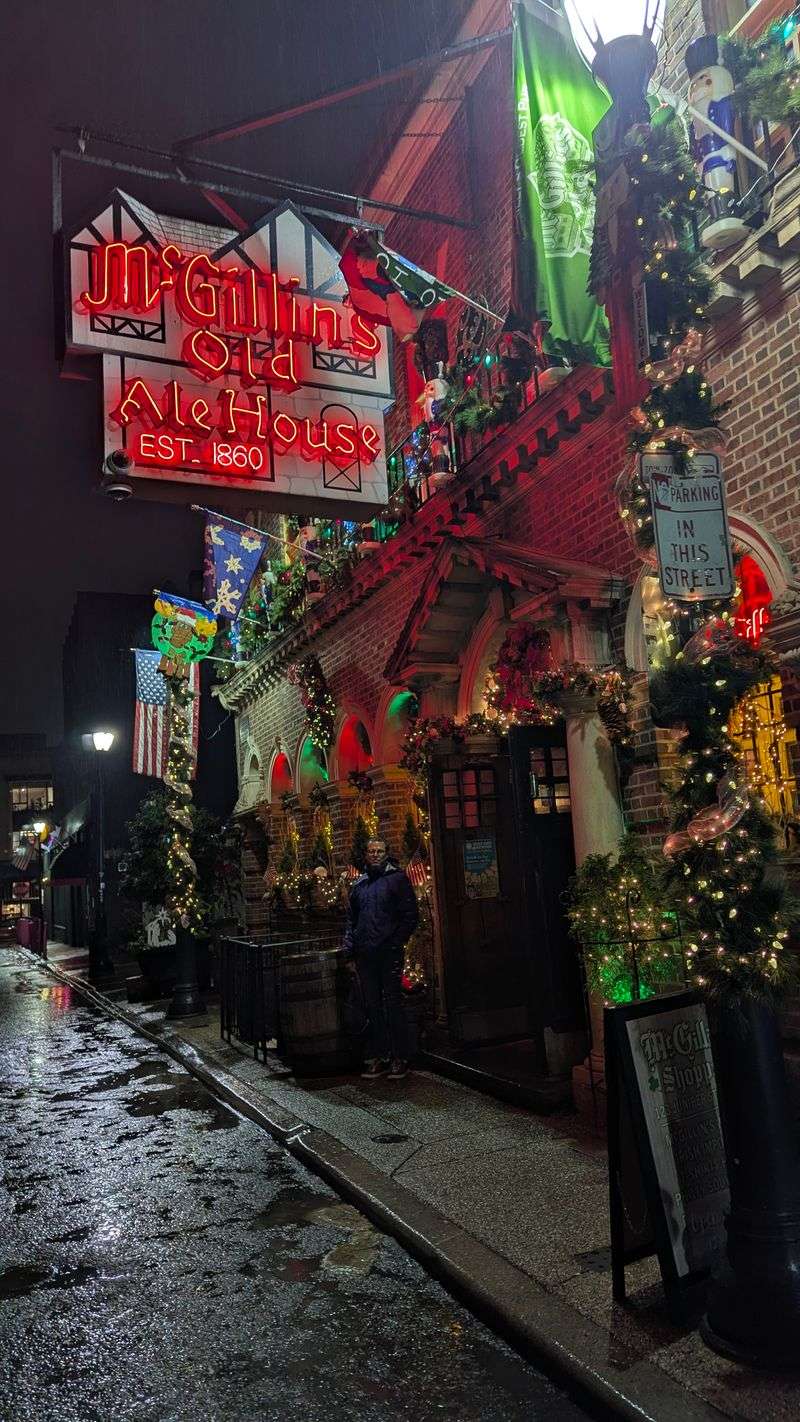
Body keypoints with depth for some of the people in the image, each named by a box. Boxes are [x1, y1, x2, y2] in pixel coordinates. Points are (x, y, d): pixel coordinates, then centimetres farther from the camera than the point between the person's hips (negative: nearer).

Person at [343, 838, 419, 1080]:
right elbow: (351, 920, 19)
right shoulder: (359, 884, 15)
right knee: (373, 1007, 10)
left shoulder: (397, 878, -1)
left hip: (389, 953, -5)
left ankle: (399, 1058, 7)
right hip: (365, 955, 5)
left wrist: (396, 943, -10)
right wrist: (350, 952, 10)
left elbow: (410, 916, -4)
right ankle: (378, 1056, 18)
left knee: (393, 1004, -2)